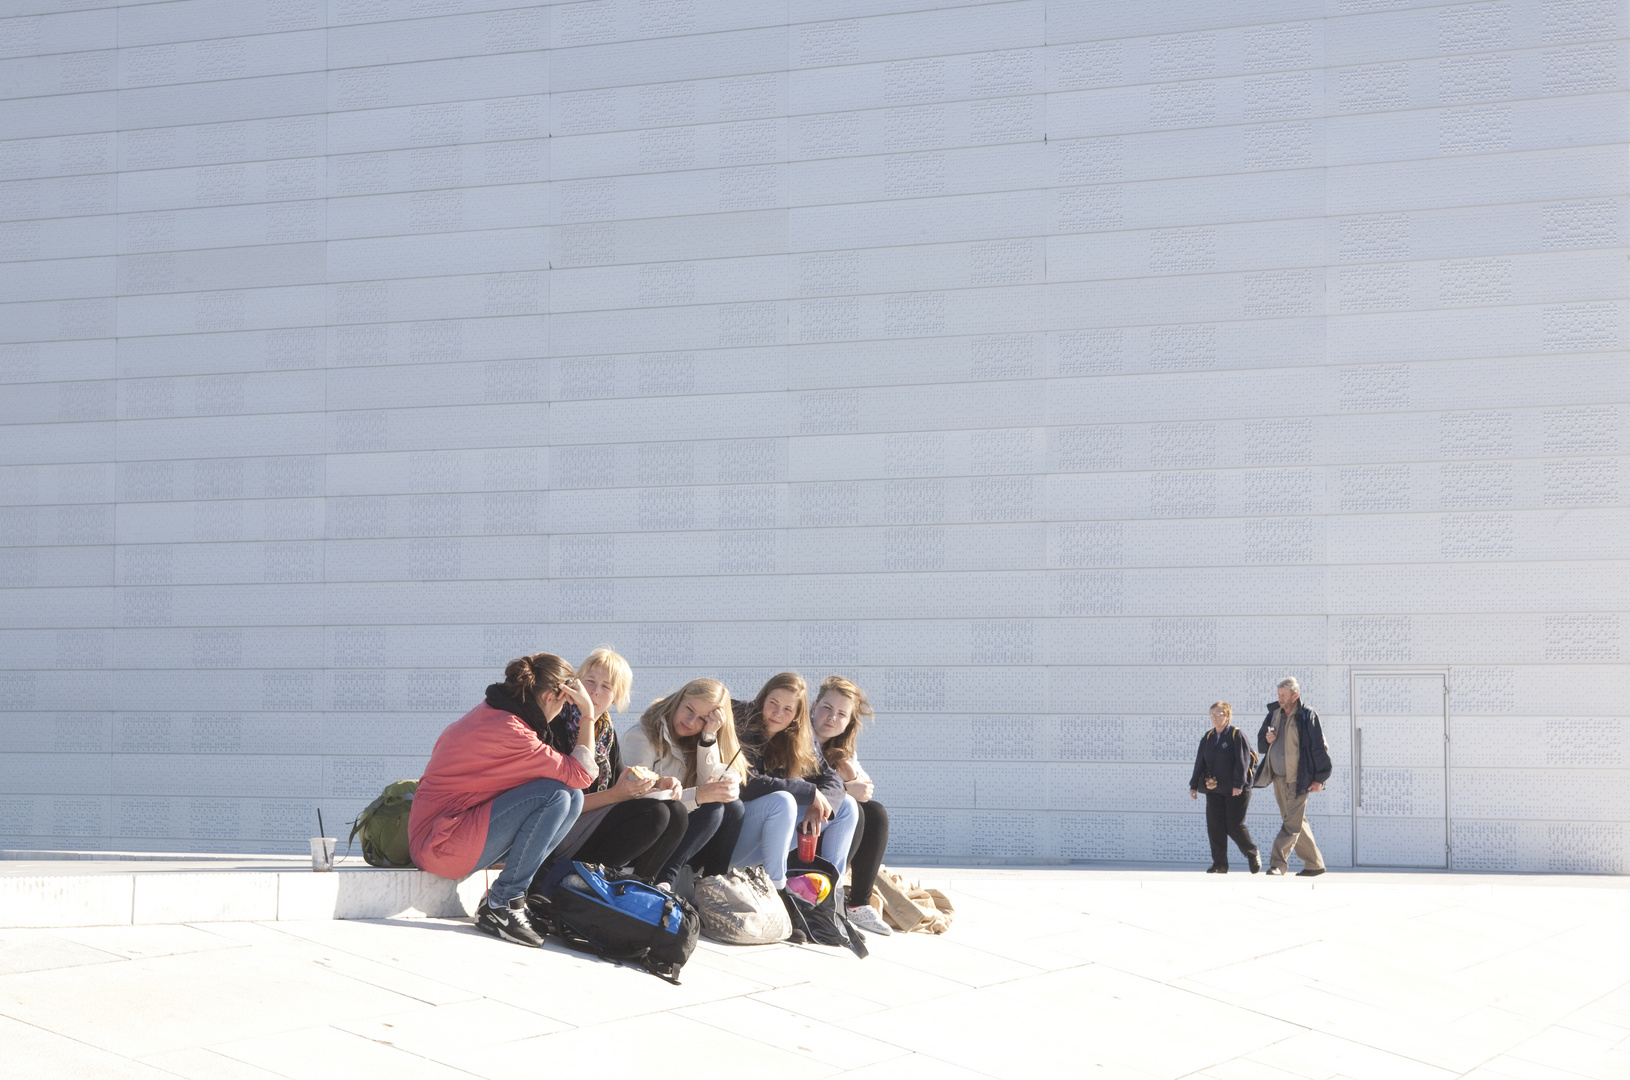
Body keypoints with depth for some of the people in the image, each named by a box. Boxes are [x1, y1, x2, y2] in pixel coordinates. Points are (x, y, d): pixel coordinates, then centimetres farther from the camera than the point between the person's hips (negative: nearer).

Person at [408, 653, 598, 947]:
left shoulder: (491, 713, 9)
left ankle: (513, 897, 0)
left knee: (572, 798, -1)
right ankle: (499, 908, -13)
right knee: (555, 795, -23)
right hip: (440, 846, -10)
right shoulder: (508, 730, -21)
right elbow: (582, 774, -17)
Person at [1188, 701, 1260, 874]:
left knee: (1234, 826, -4)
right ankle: (1219, 864, 4)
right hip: (1214, 790, 6)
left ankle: (1253, 854, 20)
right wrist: (1194, 786, 8)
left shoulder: (1237, 735, -7)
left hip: (1236, 791, -6)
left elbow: (1242, 761, -12)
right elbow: (1200, 763, 13)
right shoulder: (1207, 738, 11)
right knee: (1214, 827, -2)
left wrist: (1238, 784, -19)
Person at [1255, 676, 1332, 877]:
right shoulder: (1274, 714, 10)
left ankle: (1278, 864, -12)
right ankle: (1314, 864, 22)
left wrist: (1319, 778, -12)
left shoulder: (1307, 716, -8)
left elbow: (1319, 748, -8)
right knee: (1296, 822, 13)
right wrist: (1267, 740, -5)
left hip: (1299, 779, -7)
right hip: (1278, 777, 7)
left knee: (1292, 823, -10)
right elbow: (1261, 745, 18)